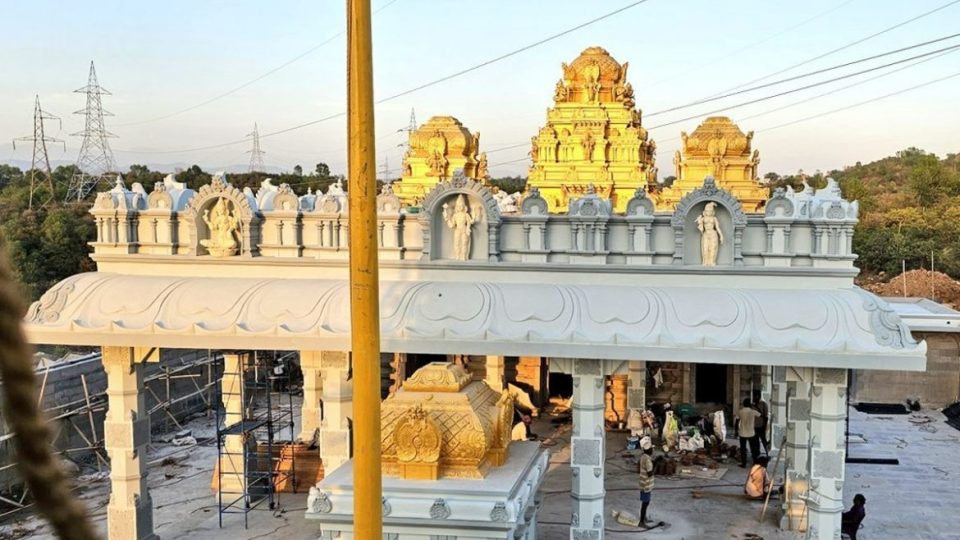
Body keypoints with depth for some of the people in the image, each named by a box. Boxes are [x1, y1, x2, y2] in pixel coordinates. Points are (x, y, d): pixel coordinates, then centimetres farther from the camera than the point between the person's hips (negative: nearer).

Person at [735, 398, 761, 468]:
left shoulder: (740, 412, -9)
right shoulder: (753, 411, -9)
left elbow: (737, 423, -4)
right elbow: (760, 415, 10)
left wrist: (736, 431, 8)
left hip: (742, 434, -1)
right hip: (751, 433, 1)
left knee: (743, 449, 9)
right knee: (753, 449, 14)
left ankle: (744, 464, 13)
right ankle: (755, 463, 20)